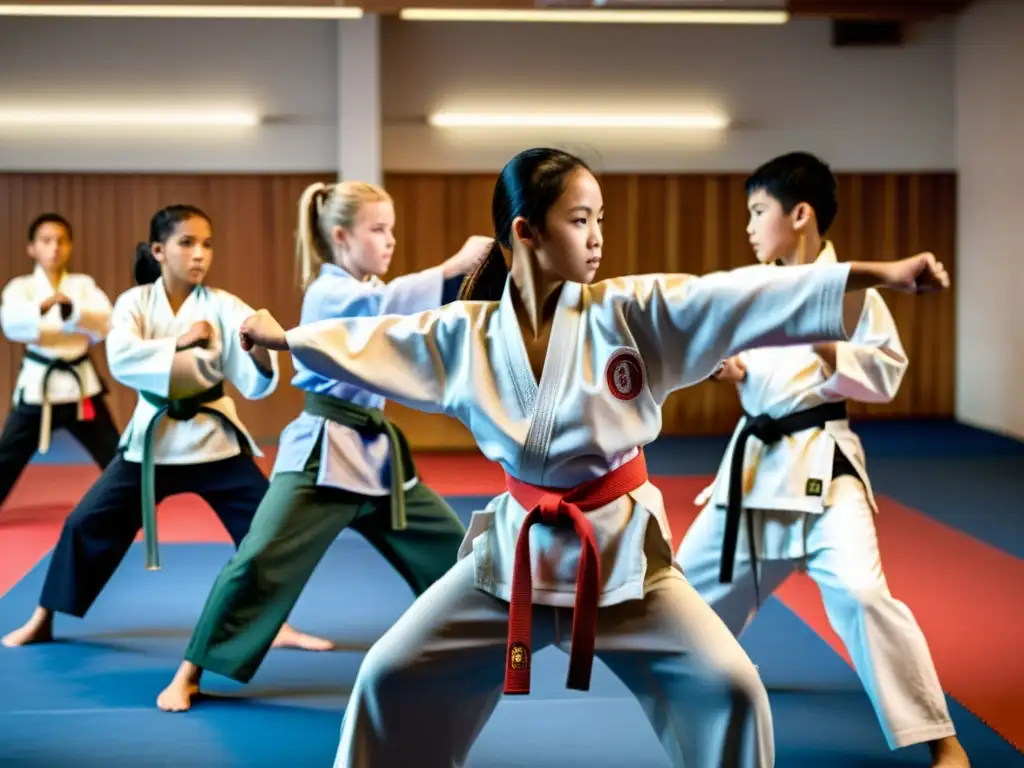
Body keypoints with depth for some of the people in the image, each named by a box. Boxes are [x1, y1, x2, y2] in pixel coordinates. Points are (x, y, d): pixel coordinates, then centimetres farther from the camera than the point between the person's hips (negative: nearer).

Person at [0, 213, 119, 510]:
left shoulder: (84, 284, 5)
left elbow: (105, 322, -12)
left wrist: (72, 309, -29)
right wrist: (43, 306, -41)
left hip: (80, 384, 2)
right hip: (38, 385, -1)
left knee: (114, 455, 8)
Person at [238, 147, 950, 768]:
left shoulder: (635, 312, -11)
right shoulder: (467, 332, -3)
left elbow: (746, 299, -20)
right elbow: (372, 340, 11)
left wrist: (879, 274, -28)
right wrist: (283, 335, 17)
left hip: (621, 545, -2)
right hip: (516, 545, 2)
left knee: (729, 687, -12)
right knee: (391, 676, 3)